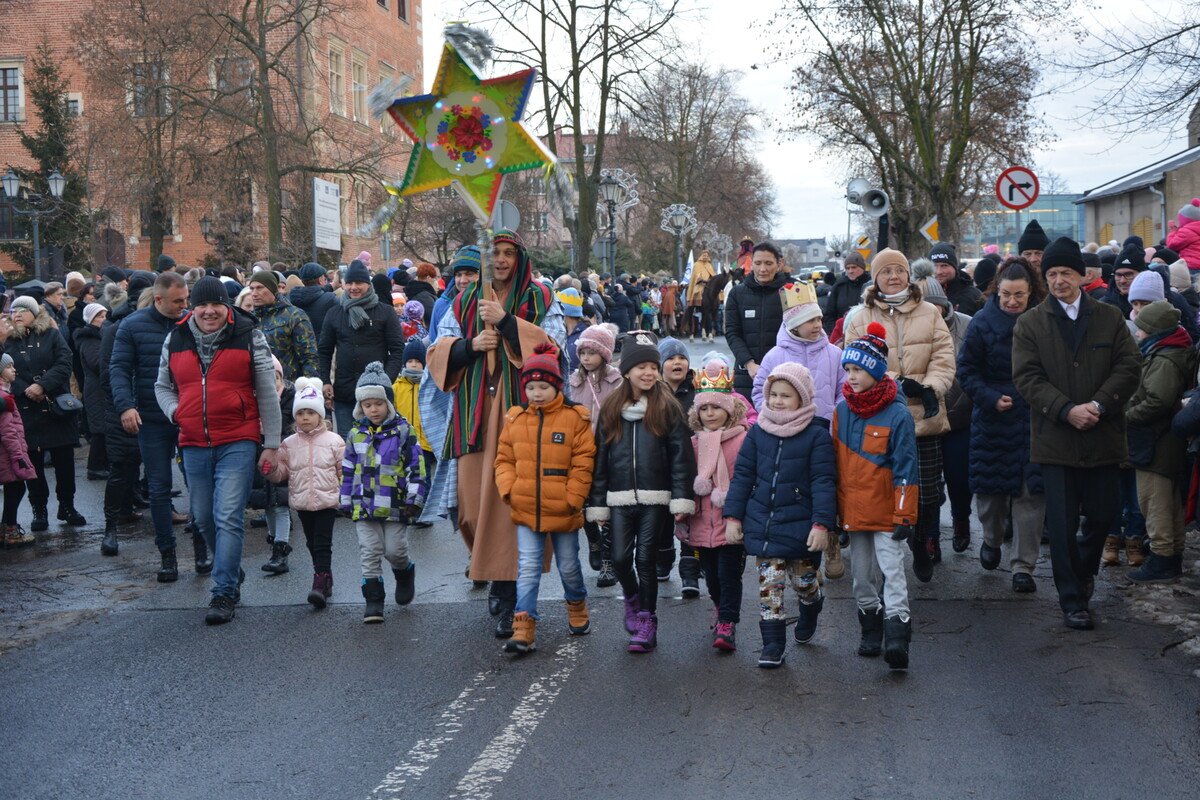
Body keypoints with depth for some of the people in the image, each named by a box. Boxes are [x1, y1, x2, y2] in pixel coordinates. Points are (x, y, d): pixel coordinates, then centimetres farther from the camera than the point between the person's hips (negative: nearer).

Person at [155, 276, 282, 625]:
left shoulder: (248, 337, -1)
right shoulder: (175, 340, 8)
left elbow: (267, 393, 1)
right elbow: (163, 385, 21)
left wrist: (271, 444, -1)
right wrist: (175, 411, -1)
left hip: (237, 443, -4)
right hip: (194, 445, 4)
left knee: (228, 518, -12)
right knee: (204, 519, 14)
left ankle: (224, 593, -7)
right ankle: (233, 571, 36)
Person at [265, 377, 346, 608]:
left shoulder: (333, 441, -2)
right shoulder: (289, 444, 5)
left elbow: (344, 470, 2)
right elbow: (280, 473, 6)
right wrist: (270, 469, -14)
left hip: (327, 500, -4)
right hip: (302, 502, 4)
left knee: (322, 543, -8)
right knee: (312, 543, 13)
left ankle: (320, 584, -12)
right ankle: (325, 577, 28)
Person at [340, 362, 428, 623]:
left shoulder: (402, 431, -3)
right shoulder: (356, 434, 7)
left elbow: (416, 467, -3)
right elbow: (348, 470, 14)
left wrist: (414, 498, -8)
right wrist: (345, 501, 12)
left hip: (395, 506, -3)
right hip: (365, 506, 3)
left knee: (395, 550, 1)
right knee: (370, 553, 2)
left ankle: (405, 574, 33)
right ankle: (373, 600, 7)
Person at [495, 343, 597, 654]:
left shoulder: (575, 418, -8)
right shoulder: (515, 419, 3)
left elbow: (583, 464, -8)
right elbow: (504, 459, 8)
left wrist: (572, 499, -12)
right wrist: (508, 489, -6)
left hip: (562, 511, -2)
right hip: (525, 510, 2)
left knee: (568, 566, 15)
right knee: (527, 568, -2)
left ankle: (577, 607, 41)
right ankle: (524, 629, -2)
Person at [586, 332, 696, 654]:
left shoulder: (667, 408, -2)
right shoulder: (611, 409, 7)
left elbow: (681, 456, -5)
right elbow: (600, 458, 9)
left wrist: (682, 500, -12)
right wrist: (598, 503, 7)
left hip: (655, 499, -2)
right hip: (620, 499, 3)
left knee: (646, 560, 0)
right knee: (620, 558, 0)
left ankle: (647, 622, 13)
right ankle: (633, 599, 31)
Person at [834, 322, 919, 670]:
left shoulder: (897, 414, -11)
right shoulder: (842, 410, 5)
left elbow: (905, 470, -10)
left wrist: (904, 515, -12)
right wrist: (833, 507, 11)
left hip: (886, 511, -5)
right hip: (853, 509, 6)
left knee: (891, 570, -9)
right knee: (861, 573, 13)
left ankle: (896, 638, -12)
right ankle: (871, 631, 25)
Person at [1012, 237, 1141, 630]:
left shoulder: (1110, 318, 7)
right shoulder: (1029, 325, 3)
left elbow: (1128, 367, 0)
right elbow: (1027, 377, -6)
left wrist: (1098, 405, -16)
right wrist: (1067, 410, -18)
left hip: (1103, 437, 2)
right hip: (1055, 440, -2)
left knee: (1104, 513, 8)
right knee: (1062, 524, 0)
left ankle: (1082, 570, 38)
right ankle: (1072, 600, 11)